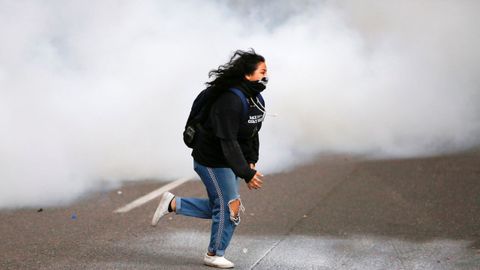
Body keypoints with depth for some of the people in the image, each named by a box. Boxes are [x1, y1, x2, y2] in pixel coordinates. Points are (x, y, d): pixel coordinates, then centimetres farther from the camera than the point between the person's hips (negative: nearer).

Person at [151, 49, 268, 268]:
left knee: (219, 207, 15)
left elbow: (252, 134, 13)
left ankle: (172, 203, 24)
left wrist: (251, 162, 2)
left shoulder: (257, 100, 3)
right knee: (230, 207, -1)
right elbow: (228, 142, -31)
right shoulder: (230, 101, -29)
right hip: (212, 161, -10)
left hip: (229, 161, 10)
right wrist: (246, 173, -32)